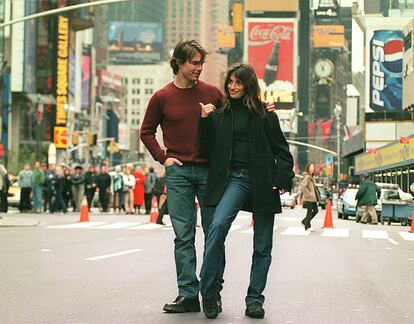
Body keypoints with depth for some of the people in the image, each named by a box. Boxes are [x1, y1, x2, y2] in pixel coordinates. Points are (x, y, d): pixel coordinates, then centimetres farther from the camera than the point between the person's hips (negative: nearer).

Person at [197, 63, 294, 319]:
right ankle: (209, 294, -15)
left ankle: (255, 300, 14)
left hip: (262, 181, 0)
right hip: (234, 178, 0)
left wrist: (283, 178, -6)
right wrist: (205, 121, -2)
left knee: (263, 246, 3)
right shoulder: (220, 115, 11)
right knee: (218, 227, -24)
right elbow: (207, 150, 8)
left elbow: (281, 149, 6)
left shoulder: (264, 113, 6)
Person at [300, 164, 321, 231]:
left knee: (315, 210, 10)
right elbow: (303, 186, -24)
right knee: (310, 211, -4)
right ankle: (307, 226, 6)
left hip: (313, 198, 9)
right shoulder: (307, 177, -14)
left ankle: (304, 221, 21)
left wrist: (317, 196, 16)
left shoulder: (312, 177, 15)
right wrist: (308, 194, -20)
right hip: (308, 198, -9)